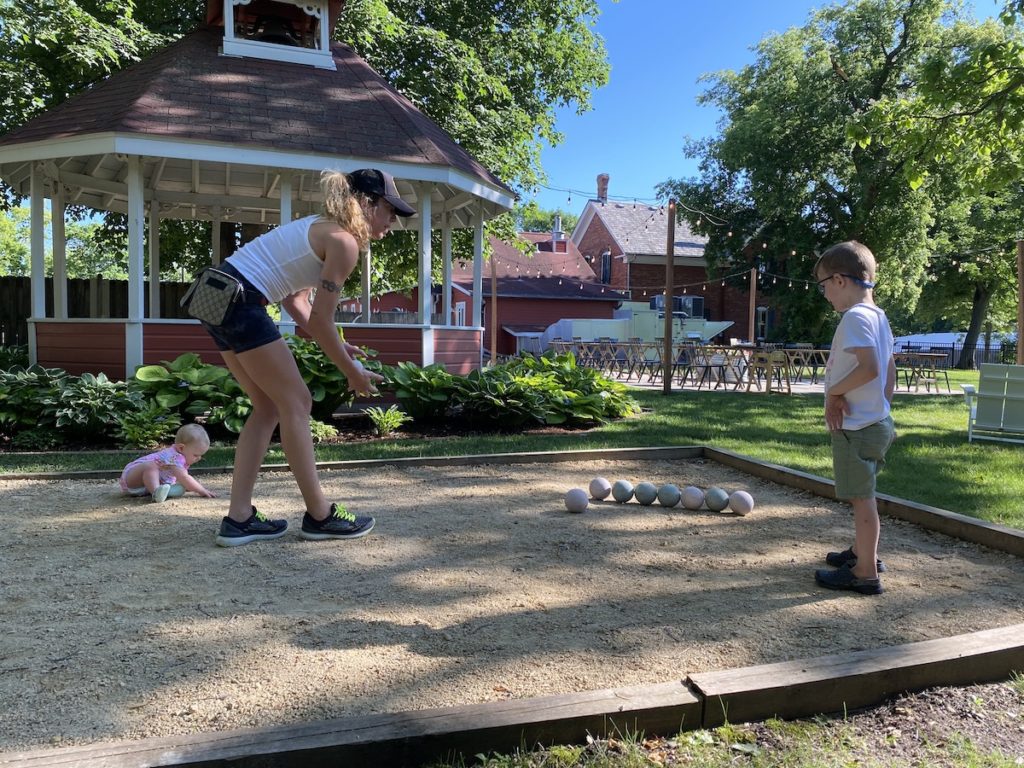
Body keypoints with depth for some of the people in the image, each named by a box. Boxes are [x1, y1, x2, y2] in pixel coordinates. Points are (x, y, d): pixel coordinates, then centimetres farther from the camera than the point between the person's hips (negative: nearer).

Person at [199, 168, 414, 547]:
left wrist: (336, 346, 15)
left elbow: (295, 298, 18)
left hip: (220, 296, 10)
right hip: (240, 302, -10)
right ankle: (320, 516, 9)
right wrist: (352, 372, 0)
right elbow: (321, 320, -11)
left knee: (269, 406, 13)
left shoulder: (321, 227, 19)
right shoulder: (345, 241, -10)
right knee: (296, 403, -1)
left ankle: (239, 519, 14)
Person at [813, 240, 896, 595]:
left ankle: (866, 573, 9)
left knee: (861, 496, -1)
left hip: (856, 426, -10)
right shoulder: (878, 315, 12)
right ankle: (862, 551, 40)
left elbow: (869, 368, -29)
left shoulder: (855, 316, -18)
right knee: (862, 494, 23)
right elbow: (888, 368, 15)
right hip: (876, 420, 10)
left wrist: (833, 392, -17)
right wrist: (883, 402, 12)